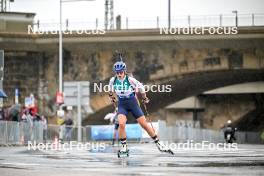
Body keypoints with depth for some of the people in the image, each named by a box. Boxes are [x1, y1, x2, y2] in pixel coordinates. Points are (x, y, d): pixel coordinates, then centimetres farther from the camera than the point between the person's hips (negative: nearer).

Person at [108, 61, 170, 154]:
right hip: (122, 105, 1)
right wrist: (111, 97, 27)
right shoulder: (113, 80, -10)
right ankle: (123, 146, -8)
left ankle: (158, 143, 12)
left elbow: (141, 87, 0)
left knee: (144, 124, 0)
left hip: (133, 103, -1)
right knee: (121, 124, -24)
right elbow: (111, 89, 15)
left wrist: (144, 98, 11)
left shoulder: (130, 80, -17)